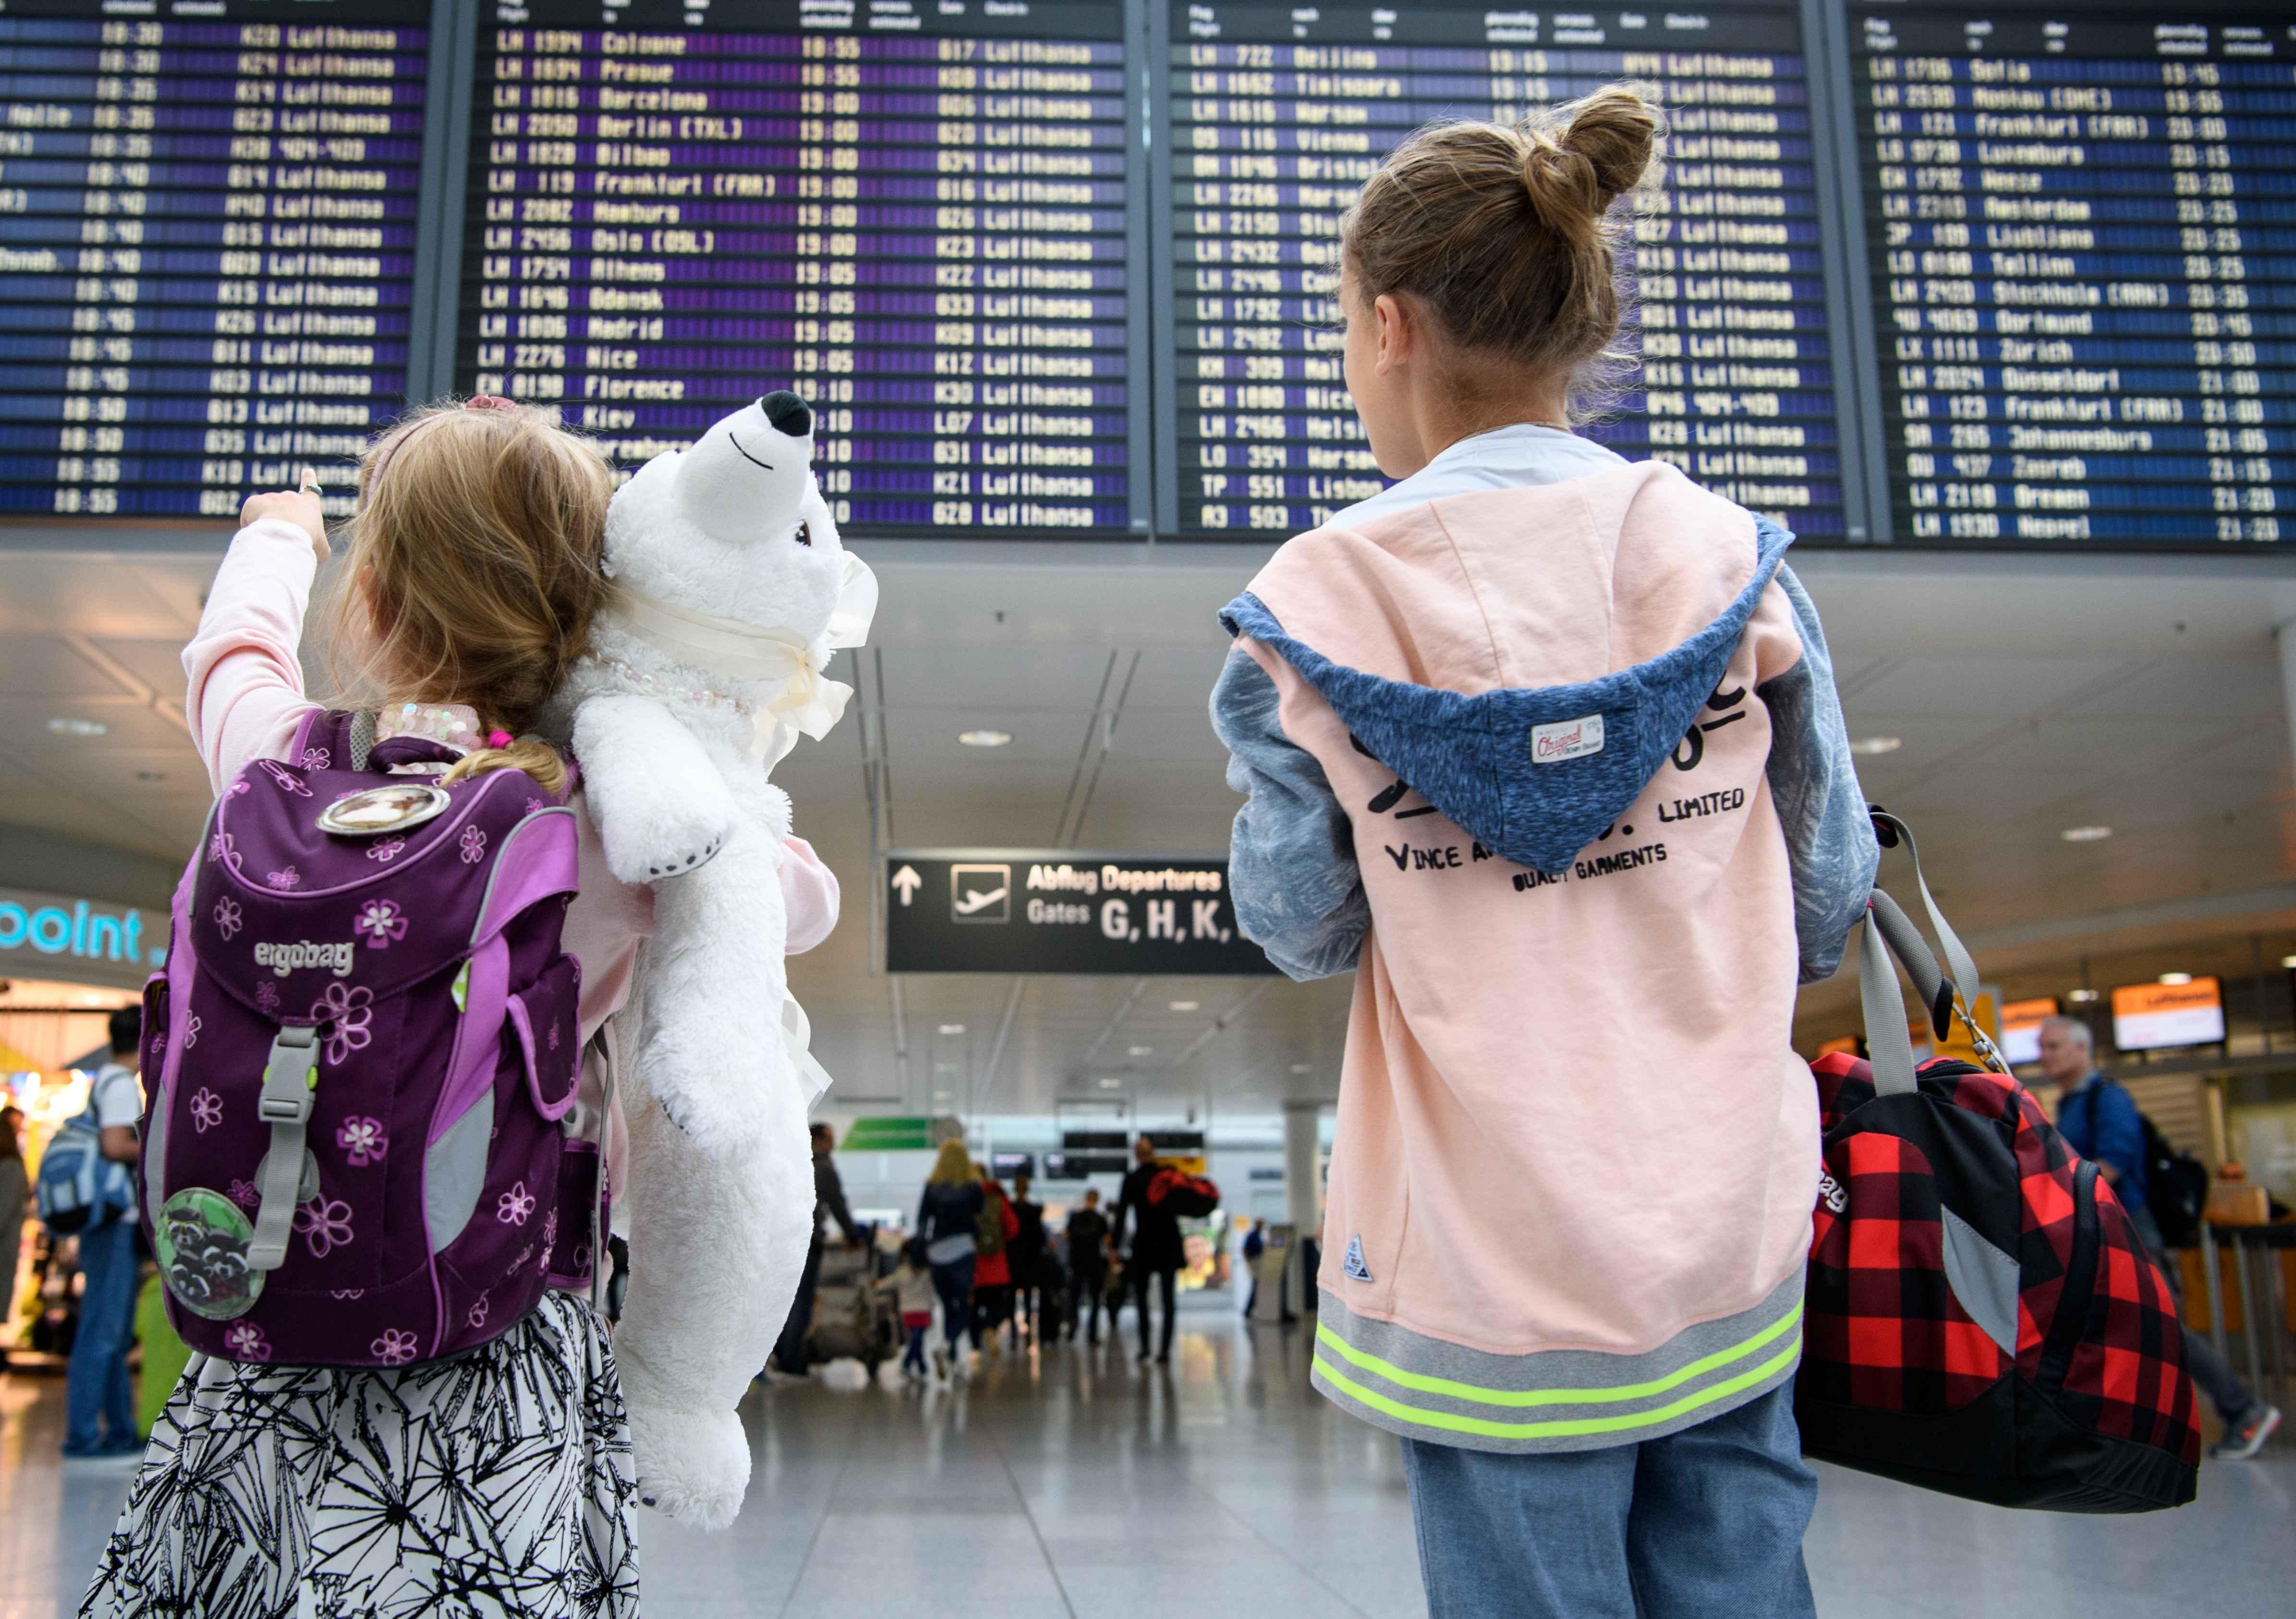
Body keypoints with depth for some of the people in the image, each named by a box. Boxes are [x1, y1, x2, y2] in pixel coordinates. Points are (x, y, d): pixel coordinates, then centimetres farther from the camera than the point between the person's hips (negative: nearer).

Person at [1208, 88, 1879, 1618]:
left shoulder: (1314, 612, -13)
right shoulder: (1730, 558, -5)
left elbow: (1307, 930, -3)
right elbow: (1830, 890, 3)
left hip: (1493, 1260, -2)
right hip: (1733, 1233, 3)